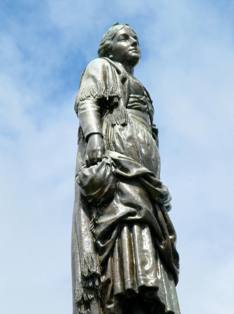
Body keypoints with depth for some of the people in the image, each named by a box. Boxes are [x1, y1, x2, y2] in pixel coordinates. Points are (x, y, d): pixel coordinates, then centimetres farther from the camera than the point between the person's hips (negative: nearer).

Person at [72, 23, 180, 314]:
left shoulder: (139, 90, 39)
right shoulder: (100, 68, 19)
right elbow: (86, 102, -2)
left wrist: (156, 184, 16)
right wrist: (94, 136, -23)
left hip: (140, 166, 7)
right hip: (112, 152, -7)